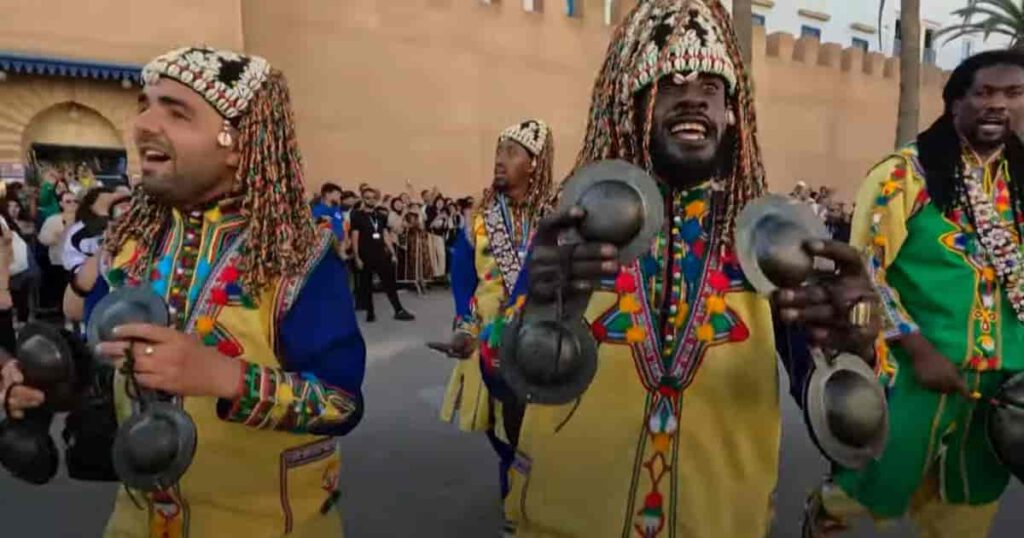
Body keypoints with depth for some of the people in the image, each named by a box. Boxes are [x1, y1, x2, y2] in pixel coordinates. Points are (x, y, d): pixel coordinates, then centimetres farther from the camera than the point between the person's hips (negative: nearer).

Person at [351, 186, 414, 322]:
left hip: (381, 255, 4)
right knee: (366, 285, 5)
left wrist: (392, 253, 8)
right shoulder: (357, 216, -3)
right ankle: (370, 313, 15)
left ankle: (399, 311, 7)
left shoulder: (381, 216, 12)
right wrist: (357, 257, -13)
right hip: (365, 256, -4)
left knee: (390, 283, 3)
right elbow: (355, 238, -7)